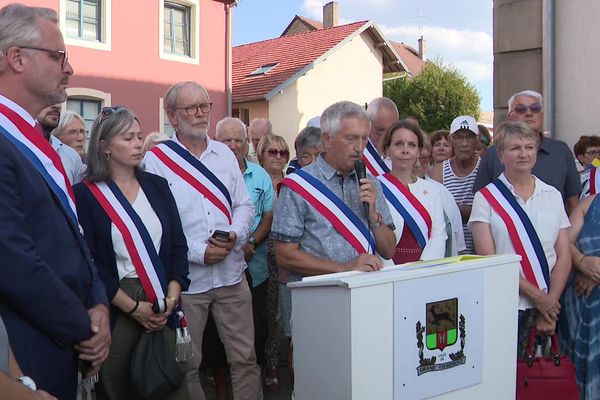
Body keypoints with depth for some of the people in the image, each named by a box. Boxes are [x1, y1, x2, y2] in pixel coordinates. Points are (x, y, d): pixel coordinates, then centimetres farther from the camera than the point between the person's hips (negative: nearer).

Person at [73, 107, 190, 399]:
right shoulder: (84, 194, -5)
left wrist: (171, 298, -6)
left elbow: (178, 245, 6)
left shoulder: (157, 186, 7)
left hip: (162, 305, 4)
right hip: (115, 307, -3)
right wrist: (133, 307, -13)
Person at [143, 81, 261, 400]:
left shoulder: (225, 154, 10)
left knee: (245, 358, 8)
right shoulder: (155, 160, -6)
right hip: (185, 279, -3)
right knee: (186, 365, 11)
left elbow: (244, 205, 11)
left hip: (232, 276, 4)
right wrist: (198, 252, -16)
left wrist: (235, 235, -9)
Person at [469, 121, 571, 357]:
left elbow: (564, 256, 6)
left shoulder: (553, 196, 11)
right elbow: (487, 258, -9)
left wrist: (550, 302, -6)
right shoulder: (486, 198, 0)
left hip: (548, 309, 3)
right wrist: (535, 295, -12)